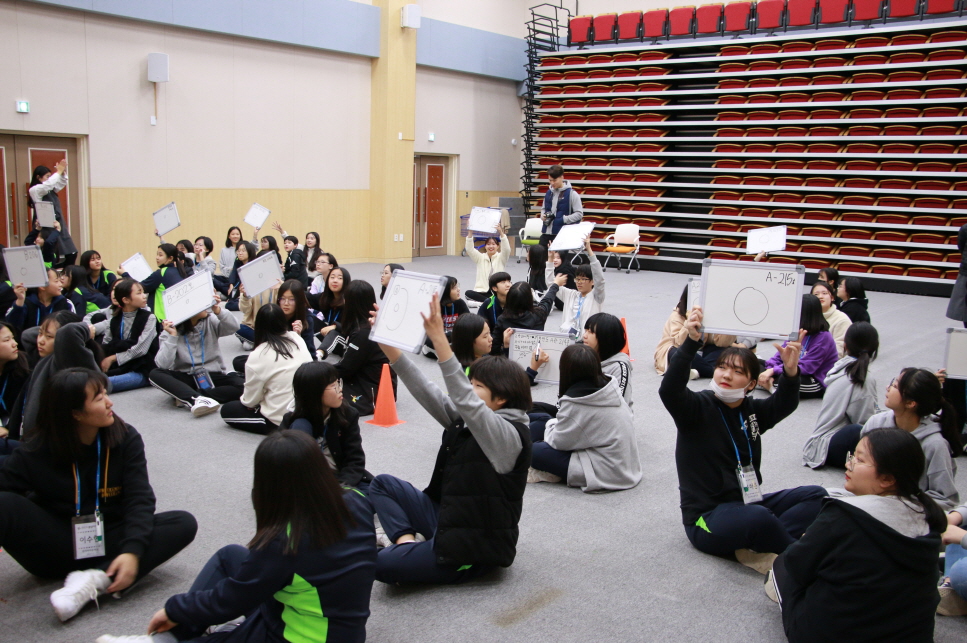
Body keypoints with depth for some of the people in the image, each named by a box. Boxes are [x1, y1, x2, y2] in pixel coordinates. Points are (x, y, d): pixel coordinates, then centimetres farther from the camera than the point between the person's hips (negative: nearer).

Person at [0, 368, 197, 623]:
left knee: (183, 523, -23)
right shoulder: (36, 452, -8)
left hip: (108, 546, 2)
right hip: (55, 550, -1)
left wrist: (132, 551, -28)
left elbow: (139, 499, -13)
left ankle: (95, 580, -36)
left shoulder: (126, 439, -7)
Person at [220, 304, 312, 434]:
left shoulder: (258, 356, -14)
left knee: (227, 410, 15)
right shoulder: (298, 340, -1)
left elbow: (250, 400, -6)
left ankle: (277, 428, 1)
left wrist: (244, 399, 16)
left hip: (281, 420, -7)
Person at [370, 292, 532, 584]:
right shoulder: (464, 419, 7)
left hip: (471, 550, -9)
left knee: (381, 563, -24)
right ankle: (406, 540, 0)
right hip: (448, 519, 9)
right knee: (382, 484, 12)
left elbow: (463, 399, -33)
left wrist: (439, 338, -40)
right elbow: (427, 393, 1)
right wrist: (387, 345, -7)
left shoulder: (509, 433, -19)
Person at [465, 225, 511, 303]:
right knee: (468, 293, -29)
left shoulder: (500, 258, 6)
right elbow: (469, 249, -4)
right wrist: (470, 232, -17)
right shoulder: (480, 258, 11)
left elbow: (506, 249, -14)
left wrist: (501, 232, -28)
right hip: (481, 291, 2)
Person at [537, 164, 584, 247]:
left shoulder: (571, 194, -7)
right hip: (547, 232, 6)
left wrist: (564, 219, -18)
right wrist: (543, 216, 1)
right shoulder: (548, 193, 10)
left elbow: (579, 214, -9)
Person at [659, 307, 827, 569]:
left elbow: (784, 404, -11)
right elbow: (669, 390, -30)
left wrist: (790, 371, -31)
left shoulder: (752, 410, 7)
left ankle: (755, 547, -23)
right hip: (706, 517, -7)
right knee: (759, 518, -36)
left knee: (816, 496, -3)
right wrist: (691, 342, -41)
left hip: (747, 504, 7)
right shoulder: (698, 407, -9)